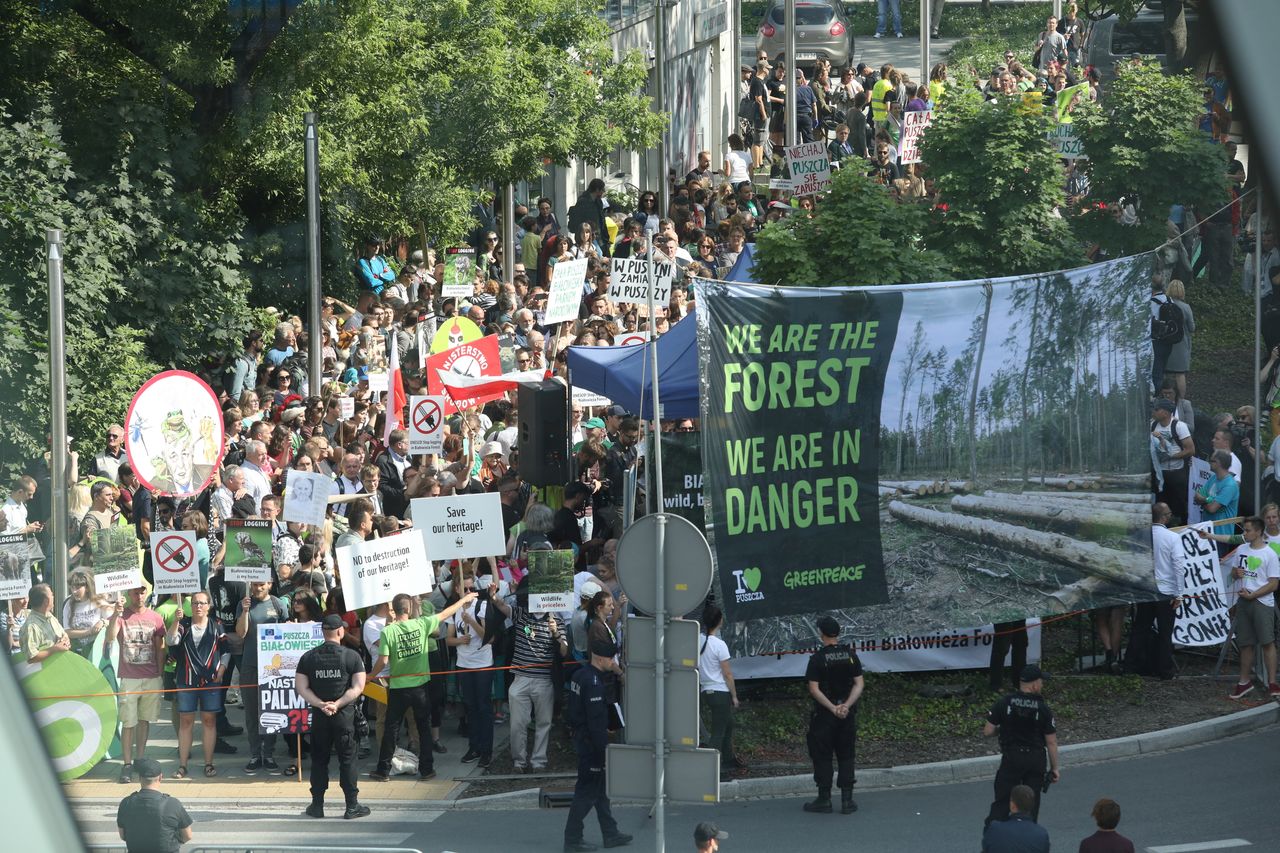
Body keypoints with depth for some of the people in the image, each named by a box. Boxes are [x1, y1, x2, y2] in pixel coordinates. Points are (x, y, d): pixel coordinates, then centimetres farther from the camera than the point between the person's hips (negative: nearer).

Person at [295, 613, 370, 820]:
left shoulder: (308, 657, 2)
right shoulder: (352, 656, -5)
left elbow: (301, 687, -3)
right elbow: (358, 687, -11)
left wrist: (320, 704, -10)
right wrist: (338, 704, -13)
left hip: (319, 716, 2)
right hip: (344, 715, -2)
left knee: (319, 759, 11)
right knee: (347, 759, 4)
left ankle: (317, 805, 12)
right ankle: (352, 806, 4)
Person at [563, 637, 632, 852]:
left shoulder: (580, 675, 9)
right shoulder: (593, 682, -22)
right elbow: (596, 719, -25)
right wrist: (604, 748, -20)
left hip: (580, 736, 10)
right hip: (591, 743, -10)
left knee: (600, 788, 17)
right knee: (587, 790, -2)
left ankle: (611, 834, 24)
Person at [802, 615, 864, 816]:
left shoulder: (818, 658, -10)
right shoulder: (850, 655, 1)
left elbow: (814, 690, -15)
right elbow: (859, 684, -2)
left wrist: (832, 708, -14)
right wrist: (847, 705, -10)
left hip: (825, 714, -4)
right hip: (848, 714, 4)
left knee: (822, 756, 5)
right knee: (846, 756, 10)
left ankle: (824, 800, 5)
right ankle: (847, 800, 7)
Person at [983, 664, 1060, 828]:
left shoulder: (1004, 703, -7)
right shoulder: (1043, 709, -8)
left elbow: (988, 731, -5)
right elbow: (1051, 742, -4)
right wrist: (1054, 768, 6)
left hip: (1011, 759, 0)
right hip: (1036, 759, 0)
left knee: (1002, 802, 3)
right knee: (1031, 803, 11)